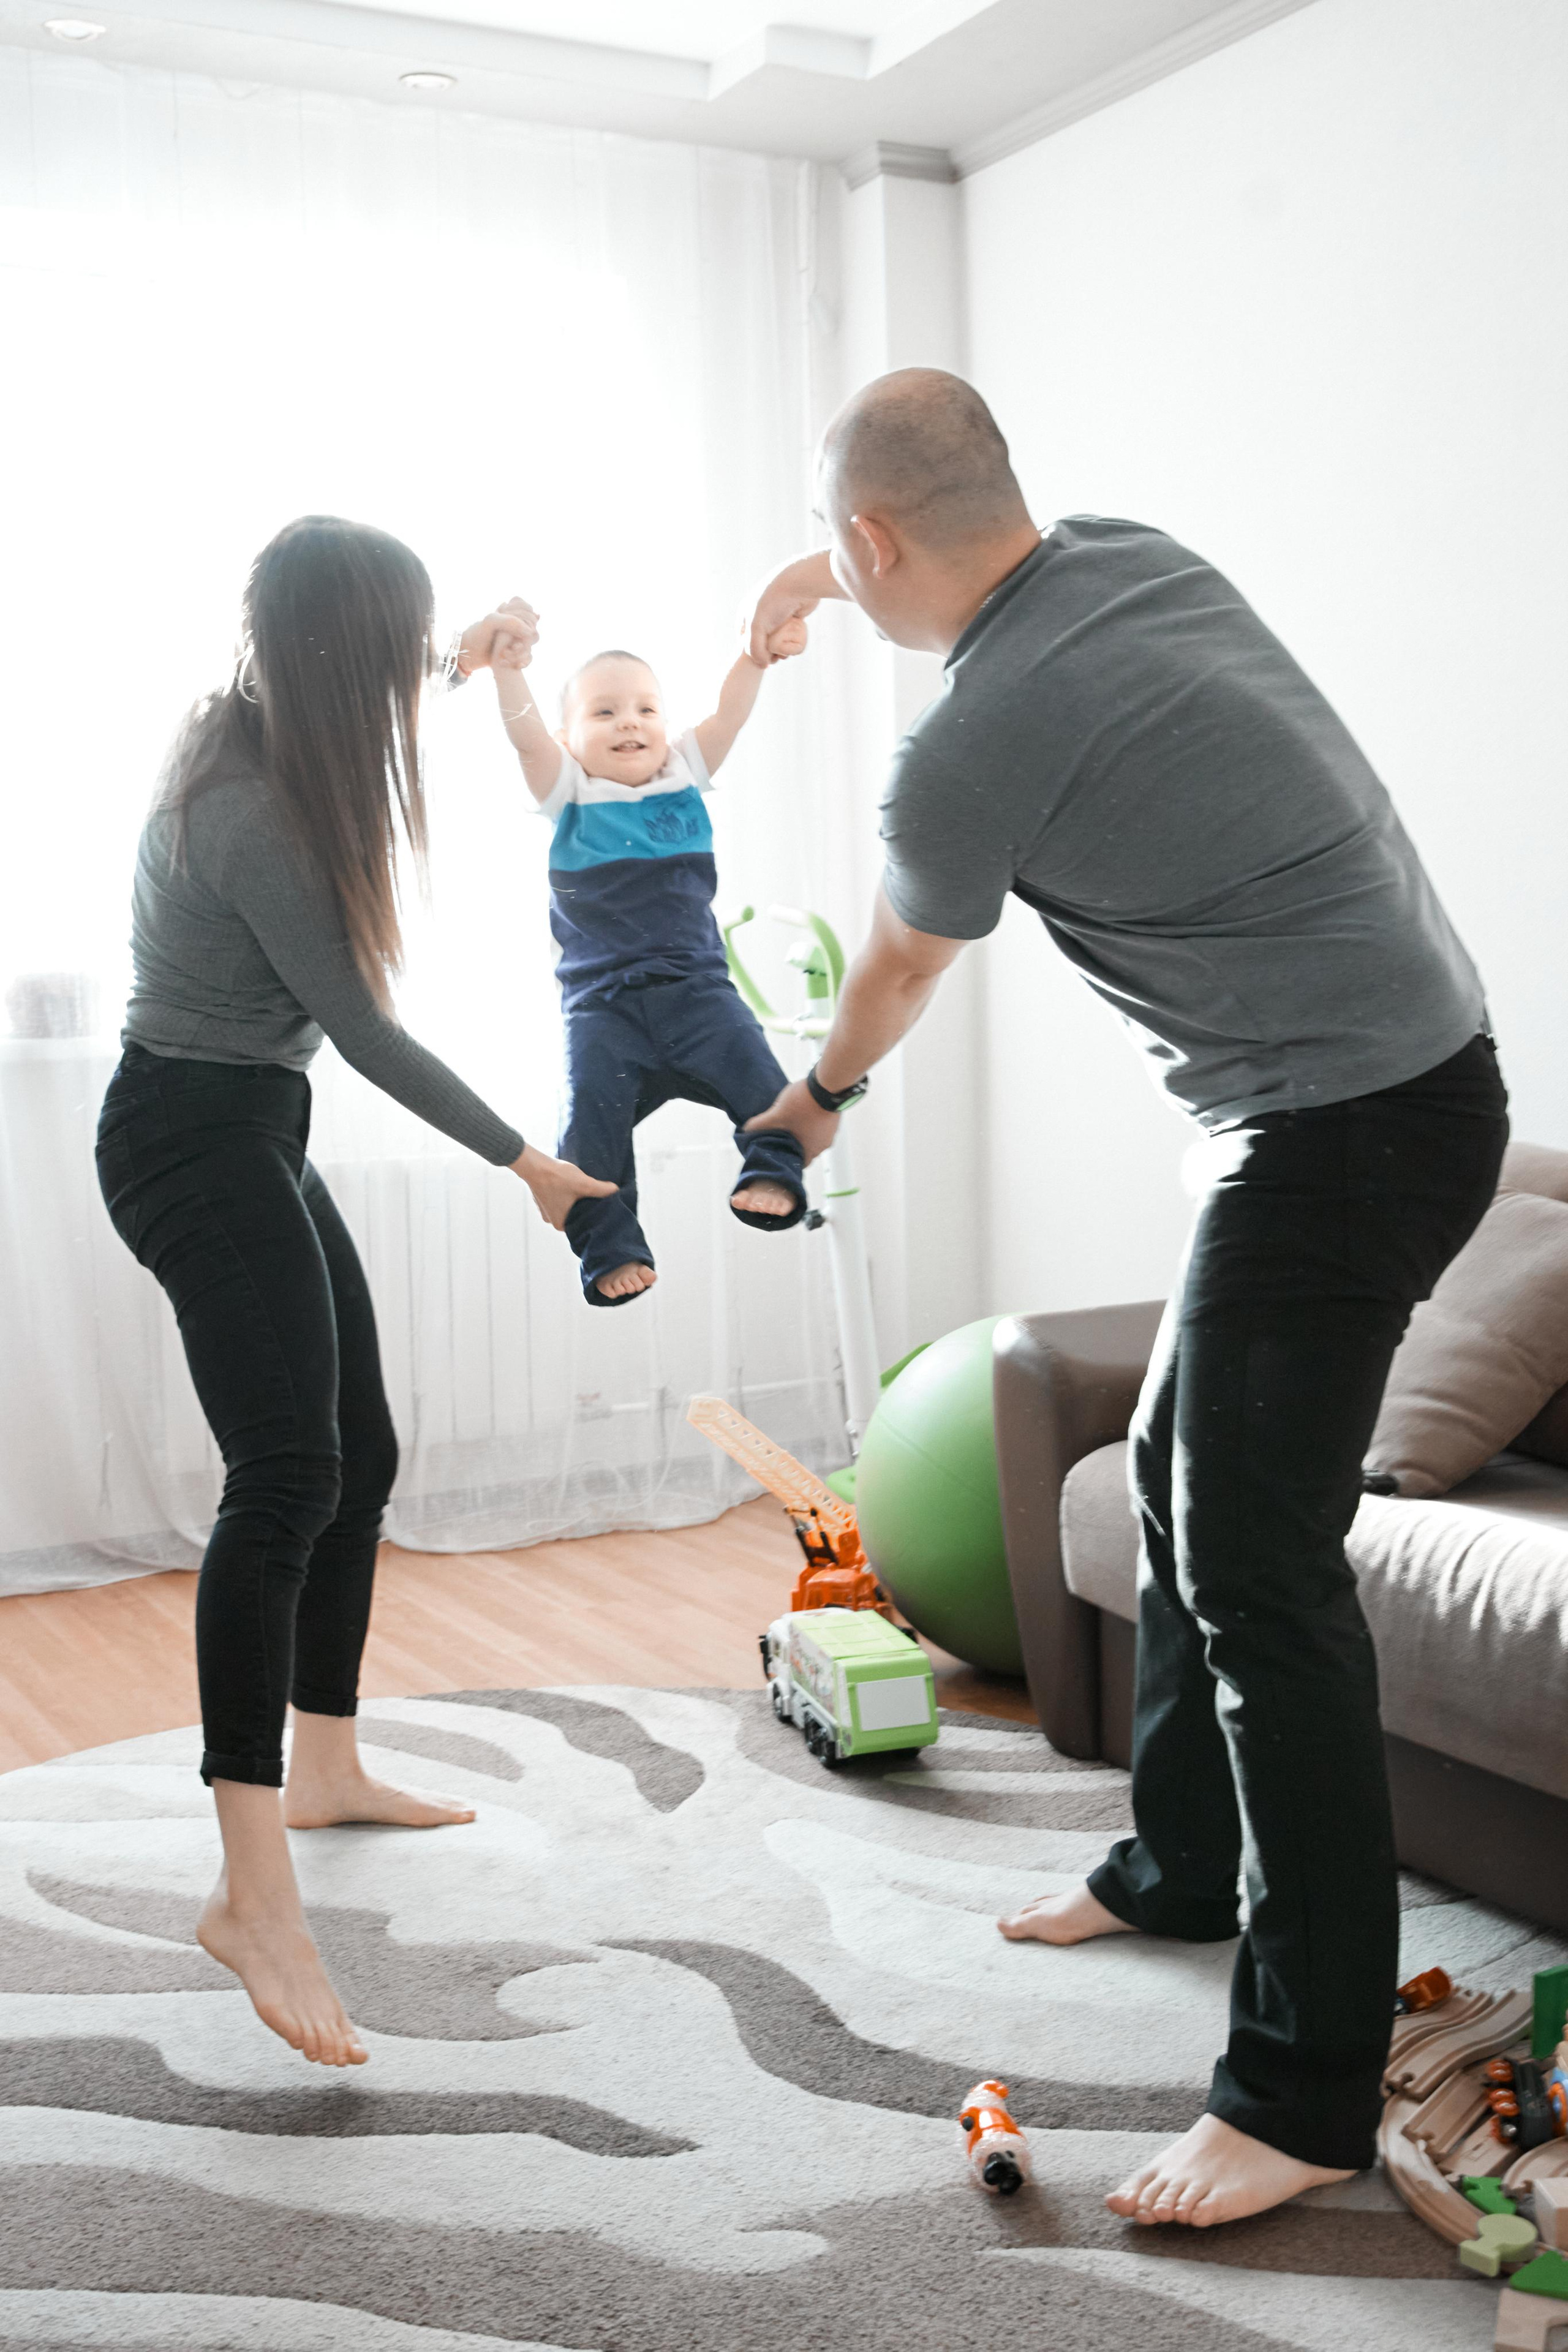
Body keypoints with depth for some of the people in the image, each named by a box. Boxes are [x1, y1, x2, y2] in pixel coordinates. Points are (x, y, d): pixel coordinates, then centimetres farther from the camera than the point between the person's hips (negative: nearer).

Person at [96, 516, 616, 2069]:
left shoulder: (261, 743, 6)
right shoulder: (249, 811, -23)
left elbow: (354, 712, 34)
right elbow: (364, 1029, -17)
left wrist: (455, 670, 42)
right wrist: (525, 1161, -6)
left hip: (249, 1136, 11)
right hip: (198, 1138, -10)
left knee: (360, 1452, 14)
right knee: (289, 1475, -24)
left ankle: (324, 1768, 28)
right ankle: (253, 1890, -27)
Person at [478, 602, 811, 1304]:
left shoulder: (685, 778, 11)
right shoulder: (569, 793, 6)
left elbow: (728, 714, -4)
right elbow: (528, 738, -13)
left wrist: (757, 659, -23)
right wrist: (510, 671, -32)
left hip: (694, 986, 1)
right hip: (601, 1002, -1)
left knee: (750, 1063, -21)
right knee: (592, 1113, -13)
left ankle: (772, 1170, -9)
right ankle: (609, 1247, -7)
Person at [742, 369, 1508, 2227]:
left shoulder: (963, 758, -18)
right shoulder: (1129, 555, 5)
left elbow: (896, 976, 3)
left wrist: (815, 1098, 24)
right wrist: (831, 589, 44)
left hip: (1345, 1131, -10)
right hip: (1408, 1076, 10)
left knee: (1256, 1573, -8)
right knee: (1180, 1479, 19)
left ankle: (1307, 2094, 1)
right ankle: (1181, 1863, 36)